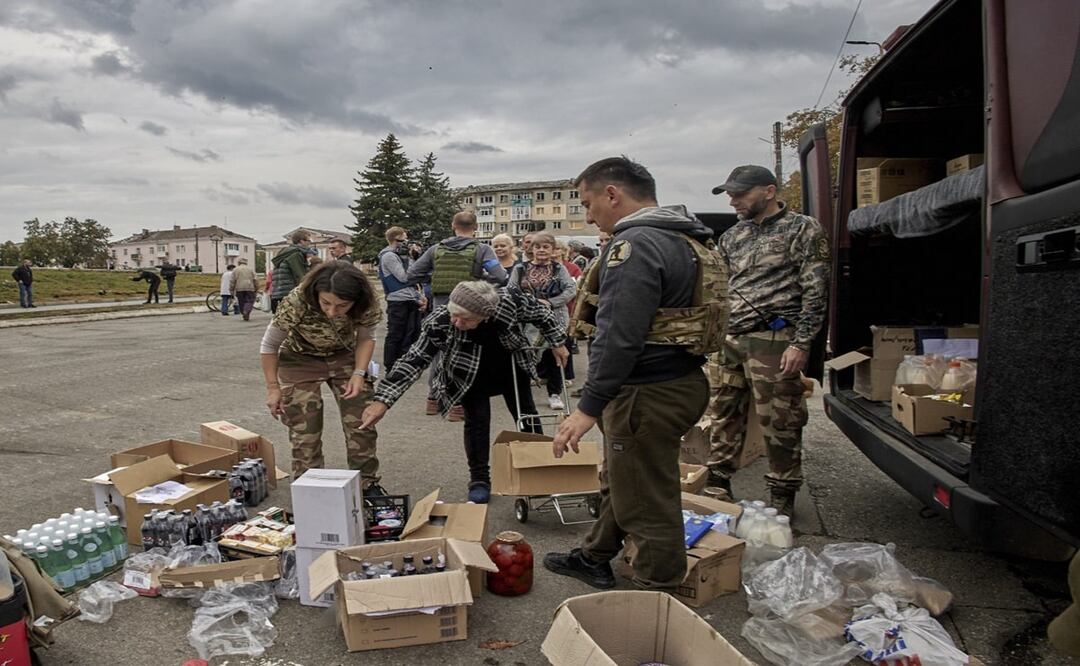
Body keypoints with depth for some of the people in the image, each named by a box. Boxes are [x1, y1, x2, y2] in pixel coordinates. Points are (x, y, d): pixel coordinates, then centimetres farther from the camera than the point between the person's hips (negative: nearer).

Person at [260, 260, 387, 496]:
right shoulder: (295, 304, -34)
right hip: (300, 361, -2)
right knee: (305, 432, -5)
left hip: (345, 358, 2)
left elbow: (366, 339, -6)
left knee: (361, 424, 0)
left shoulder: (366, 307, -28)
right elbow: (269, 346, -16)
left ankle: (367, 483, 18)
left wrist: (359, 373, -19)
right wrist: (273, 388, -12)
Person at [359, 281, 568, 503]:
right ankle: (479, 480, 13)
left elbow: (540, 312, -15)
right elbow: (414, 360, -36)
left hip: (512, 368, 2)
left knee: (527, 417, 13)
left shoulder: (510, 301, -36)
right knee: (476, 421, -7)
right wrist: (383, 400, -42)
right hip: (470, 376, -2)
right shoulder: (440, 322, -39)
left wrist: (557, 342, -5)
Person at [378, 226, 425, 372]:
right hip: (398, 302, -9)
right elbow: (403, 277, -16)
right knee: (395, 336, -2)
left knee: (413, 333, 11)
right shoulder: (389, 256, -9)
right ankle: (390, 368, 6)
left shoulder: (399, 255, 21)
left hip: (410, 301, 9)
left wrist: (419, 295, 9)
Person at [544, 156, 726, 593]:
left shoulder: (635, 245, -20)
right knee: (619, 481, 25)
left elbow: (618, 338, -27)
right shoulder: (686, 241, 14)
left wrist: (589, 407, -23)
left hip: (648, 394, -11)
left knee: (648, 506, 4)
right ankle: (594, 559, 44)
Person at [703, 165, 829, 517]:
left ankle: (782, 496, 15)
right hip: (729, 340, 6)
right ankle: (717, 485, 22)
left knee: (779, 422, 0)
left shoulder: (802, 229, -1)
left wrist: (801, 344, -13)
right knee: (723, 415, 10)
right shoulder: (732, 237, 16)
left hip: (772, 340, -6)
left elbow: (815, 292, -7)